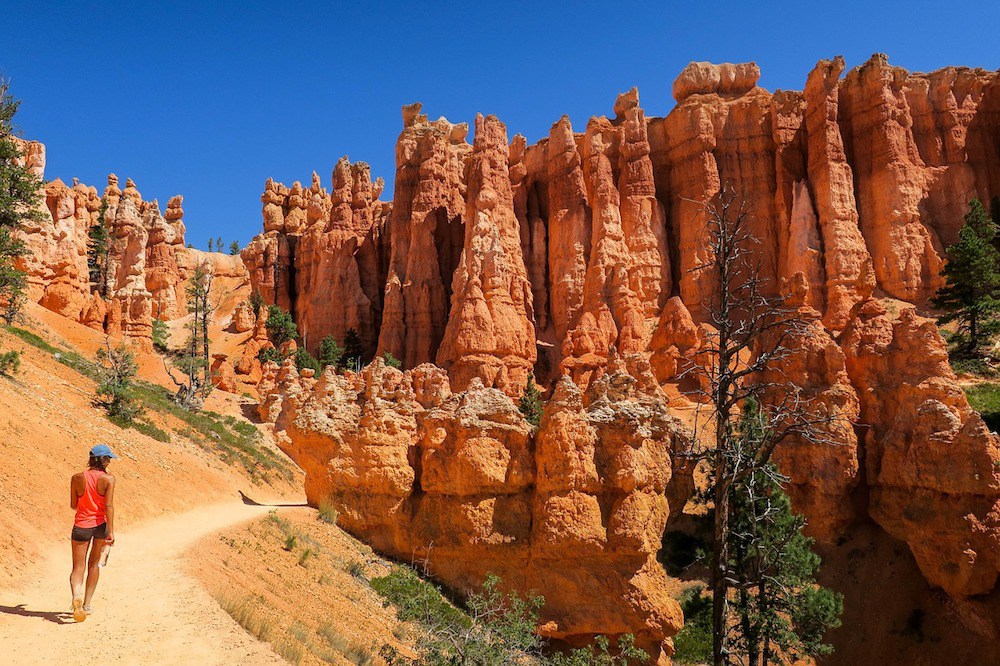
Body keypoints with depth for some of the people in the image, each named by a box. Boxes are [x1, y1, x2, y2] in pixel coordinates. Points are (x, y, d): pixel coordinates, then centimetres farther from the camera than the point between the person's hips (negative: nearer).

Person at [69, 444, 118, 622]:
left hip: (81, 526, 0)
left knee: (78, 568, 4)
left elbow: (73, 505, 4)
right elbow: (109, 506, -15)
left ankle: (77, 596, -26)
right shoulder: (108, 479, -10)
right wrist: (111, 532, -13)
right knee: (94, 563, 19)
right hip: (100, 525, 0)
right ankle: (87, 604, 24)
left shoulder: (77, 478, -4)